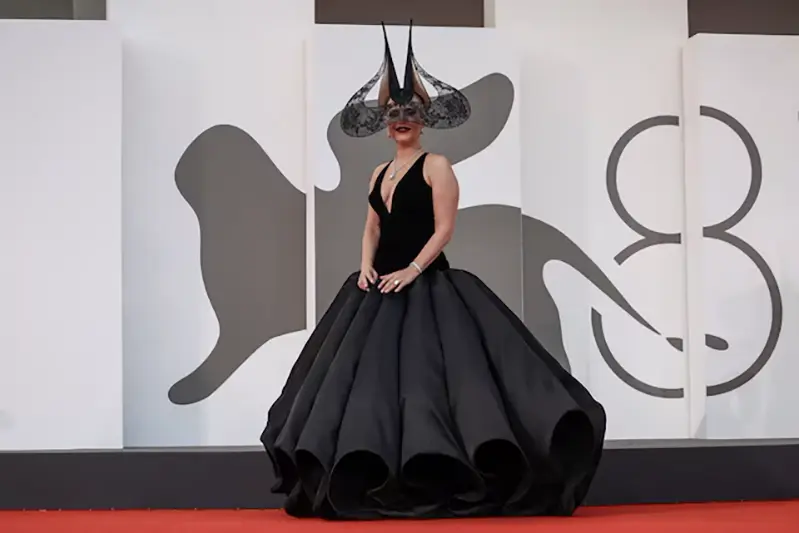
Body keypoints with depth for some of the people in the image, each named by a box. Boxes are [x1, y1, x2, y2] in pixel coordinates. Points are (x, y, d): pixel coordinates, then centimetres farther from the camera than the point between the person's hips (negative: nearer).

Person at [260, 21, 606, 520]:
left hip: (427, 285, -7)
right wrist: (366, 266, -2)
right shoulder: (380, 173, 17)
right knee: (371, 372, 4)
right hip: (382, 285, 7)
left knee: (427, 369, -14)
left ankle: (437, 478, -11)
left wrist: (412, 270, -19)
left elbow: (444, 227, -11)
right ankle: (374, 483, 8)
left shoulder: (436, 166, -3)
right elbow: (372, 228, 16)